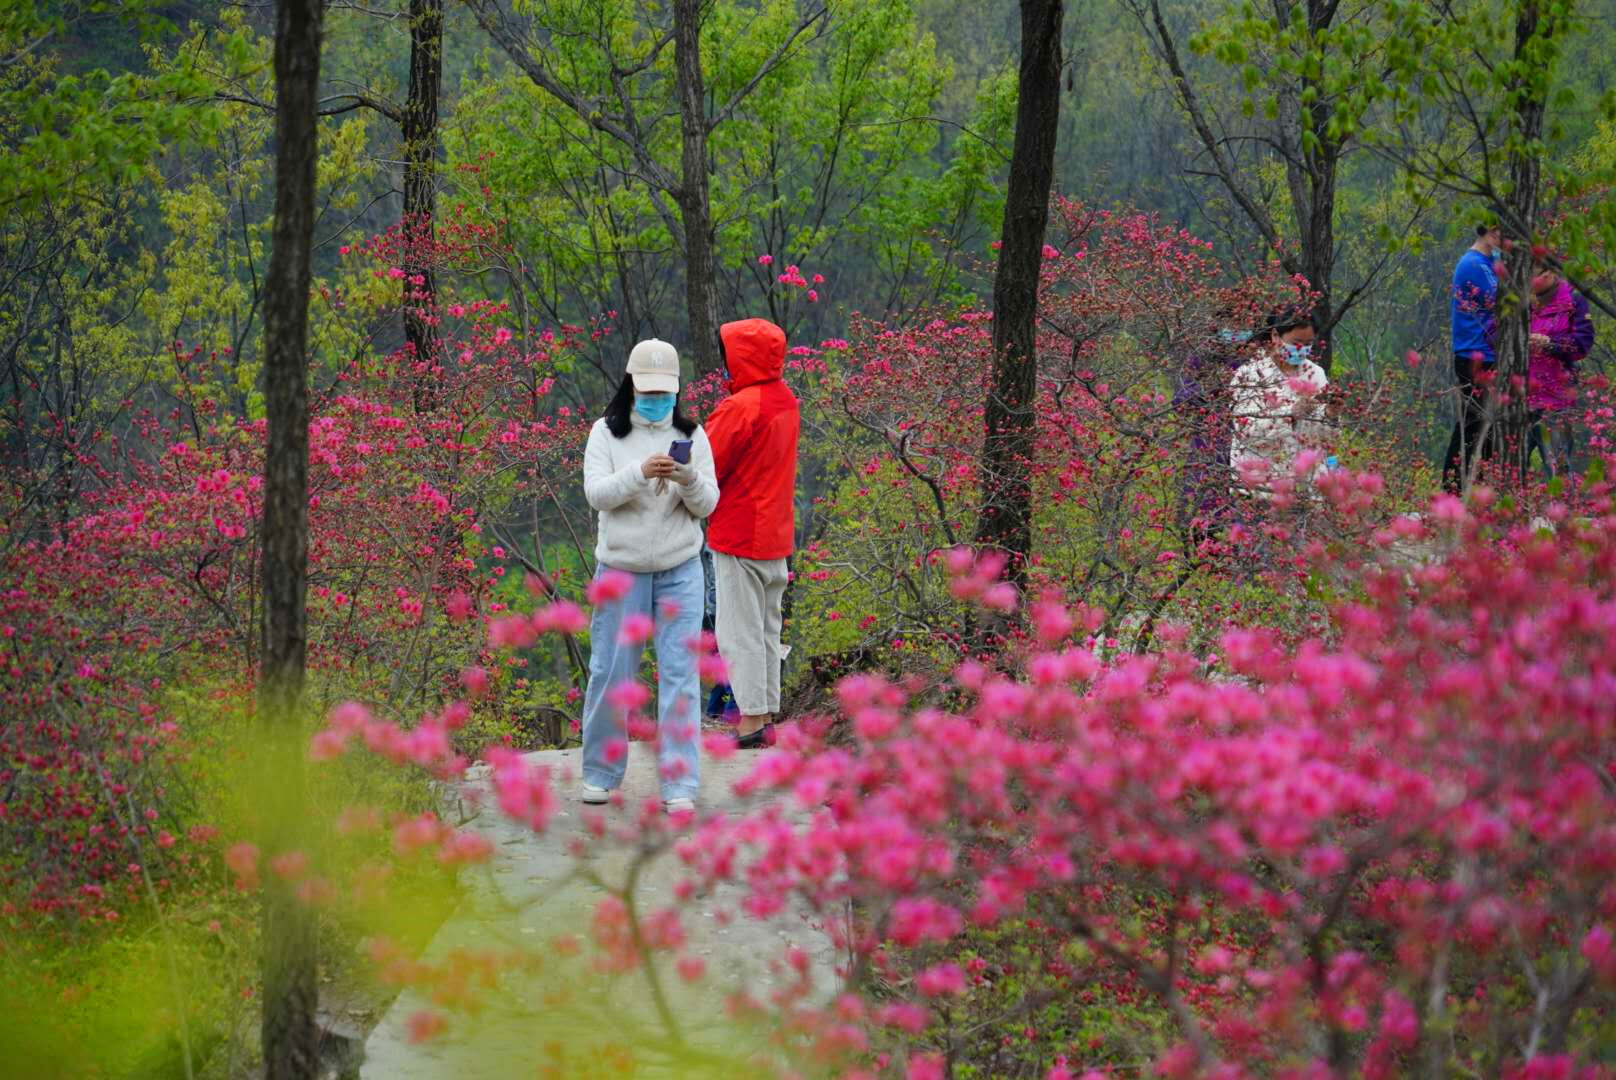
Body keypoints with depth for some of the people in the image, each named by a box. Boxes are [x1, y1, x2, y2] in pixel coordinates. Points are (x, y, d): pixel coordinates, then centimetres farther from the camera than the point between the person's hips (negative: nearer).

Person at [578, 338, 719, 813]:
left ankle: (679, 784, -4)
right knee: (610, 670, 5)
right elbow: (595, 493, -11)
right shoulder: (606, 433, 0)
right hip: (622, 569, -1)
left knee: (680, 673, -4)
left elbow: (707, 505, 0)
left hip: (679, 572, 1)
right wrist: (640, 473, -28)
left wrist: (690, 481, -22)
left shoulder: (691, 435, 4)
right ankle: (601, 773, 21)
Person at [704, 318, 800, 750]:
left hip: (739, 536, -8)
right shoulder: (786, 401, 9)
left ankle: (751, 720, -8)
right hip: (776, 535, 8)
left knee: (739, 632, -5)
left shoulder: (741, 407, -19)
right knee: (766, 630, 14)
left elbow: (706, 467, -15)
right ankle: (766, 714, 17)